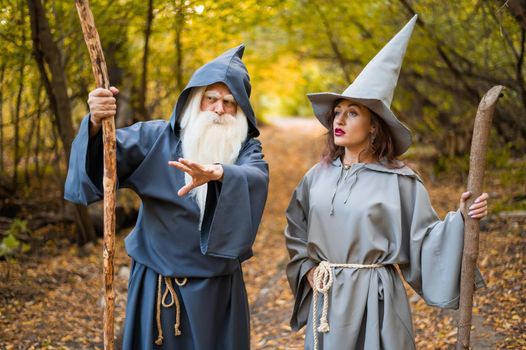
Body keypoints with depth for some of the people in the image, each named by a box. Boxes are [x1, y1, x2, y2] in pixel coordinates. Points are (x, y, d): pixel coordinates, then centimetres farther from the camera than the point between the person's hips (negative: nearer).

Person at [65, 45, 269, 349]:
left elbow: (257, 178, -23)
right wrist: (96, 123, -41)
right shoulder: (156, 137, -2)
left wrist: (217, 173, -45)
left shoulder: (246, 149, -1)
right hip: (157, 284, 0)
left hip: (217, 288, 1)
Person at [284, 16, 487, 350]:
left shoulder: (399, 181, -7)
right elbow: (296, 232, 16)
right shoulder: (318, 176, 5)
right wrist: (307, 268, 3)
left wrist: (460, 219, -20)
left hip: (373, 301, -4)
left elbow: (424, 239, -6)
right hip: (325, 300, 4)